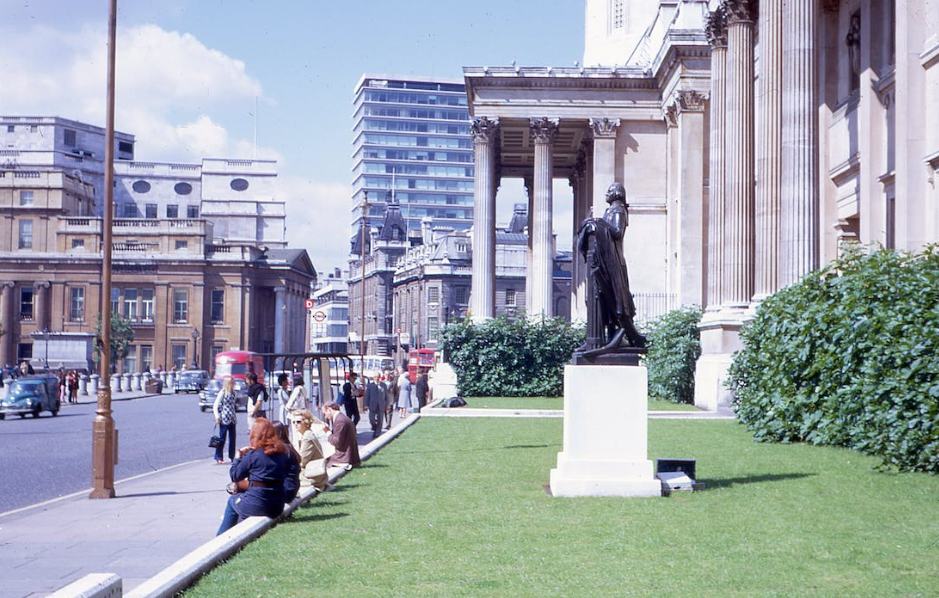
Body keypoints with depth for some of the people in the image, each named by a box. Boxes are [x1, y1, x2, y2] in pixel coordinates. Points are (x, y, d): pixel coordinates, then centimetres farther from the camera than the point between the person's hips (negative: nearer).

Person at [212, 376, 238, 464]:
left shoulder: (232, 393, 11)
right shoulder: (222, 393, -8)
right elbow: (215, 406, -9)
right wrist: (217, 417, -14)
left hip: (232, 419, 7)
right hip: (224, 419, -7)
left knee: (232, 438, 8)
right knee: (222, 438, -3)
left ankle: (232, 456, 17)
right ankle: (218, 457, 3)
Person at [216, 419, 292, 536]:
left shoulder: (253, 454, -11)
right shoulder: (283, 452, 3)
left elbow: (234, 476, -3)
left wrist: (238, 456, 10)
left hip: (258, 505, -5)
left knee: (232, 501, 25)